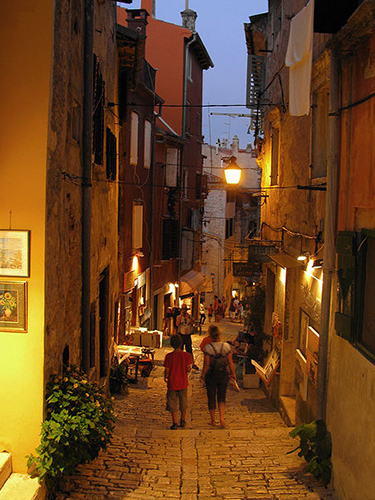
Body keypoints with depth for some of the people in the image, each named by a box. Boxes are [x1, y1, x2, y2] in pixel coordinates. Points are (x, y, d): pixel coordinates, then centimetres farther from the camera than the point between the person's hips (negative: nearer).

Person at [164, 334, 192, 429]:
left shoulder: (169, 356, -14)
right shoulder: (186, 355, -10)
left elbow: (167, 370, -11)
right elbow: (188, 369, -8)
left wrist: (165, 378, 8)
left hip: (172, 383, -2)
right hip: (183, 383, 2)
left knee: (172, 403, 8)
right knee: (183, 402, 19)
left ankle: (175, 422, 5)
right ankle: (183, 420, 30)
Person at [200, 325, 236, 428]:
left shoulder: (208, 348, -16)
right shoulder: (226, 346, -8)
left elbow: (206, 364, -14)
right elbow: (230, 362, -3)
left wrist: (202, 376, -1)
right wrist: (233, 373, 10)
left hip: (211, 376, -2)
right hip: (224, 375, 2)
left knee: (211, 398, 13)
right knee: (221, 398, 15)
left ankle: (213, 421, 21)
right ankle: (221, 418, -4)